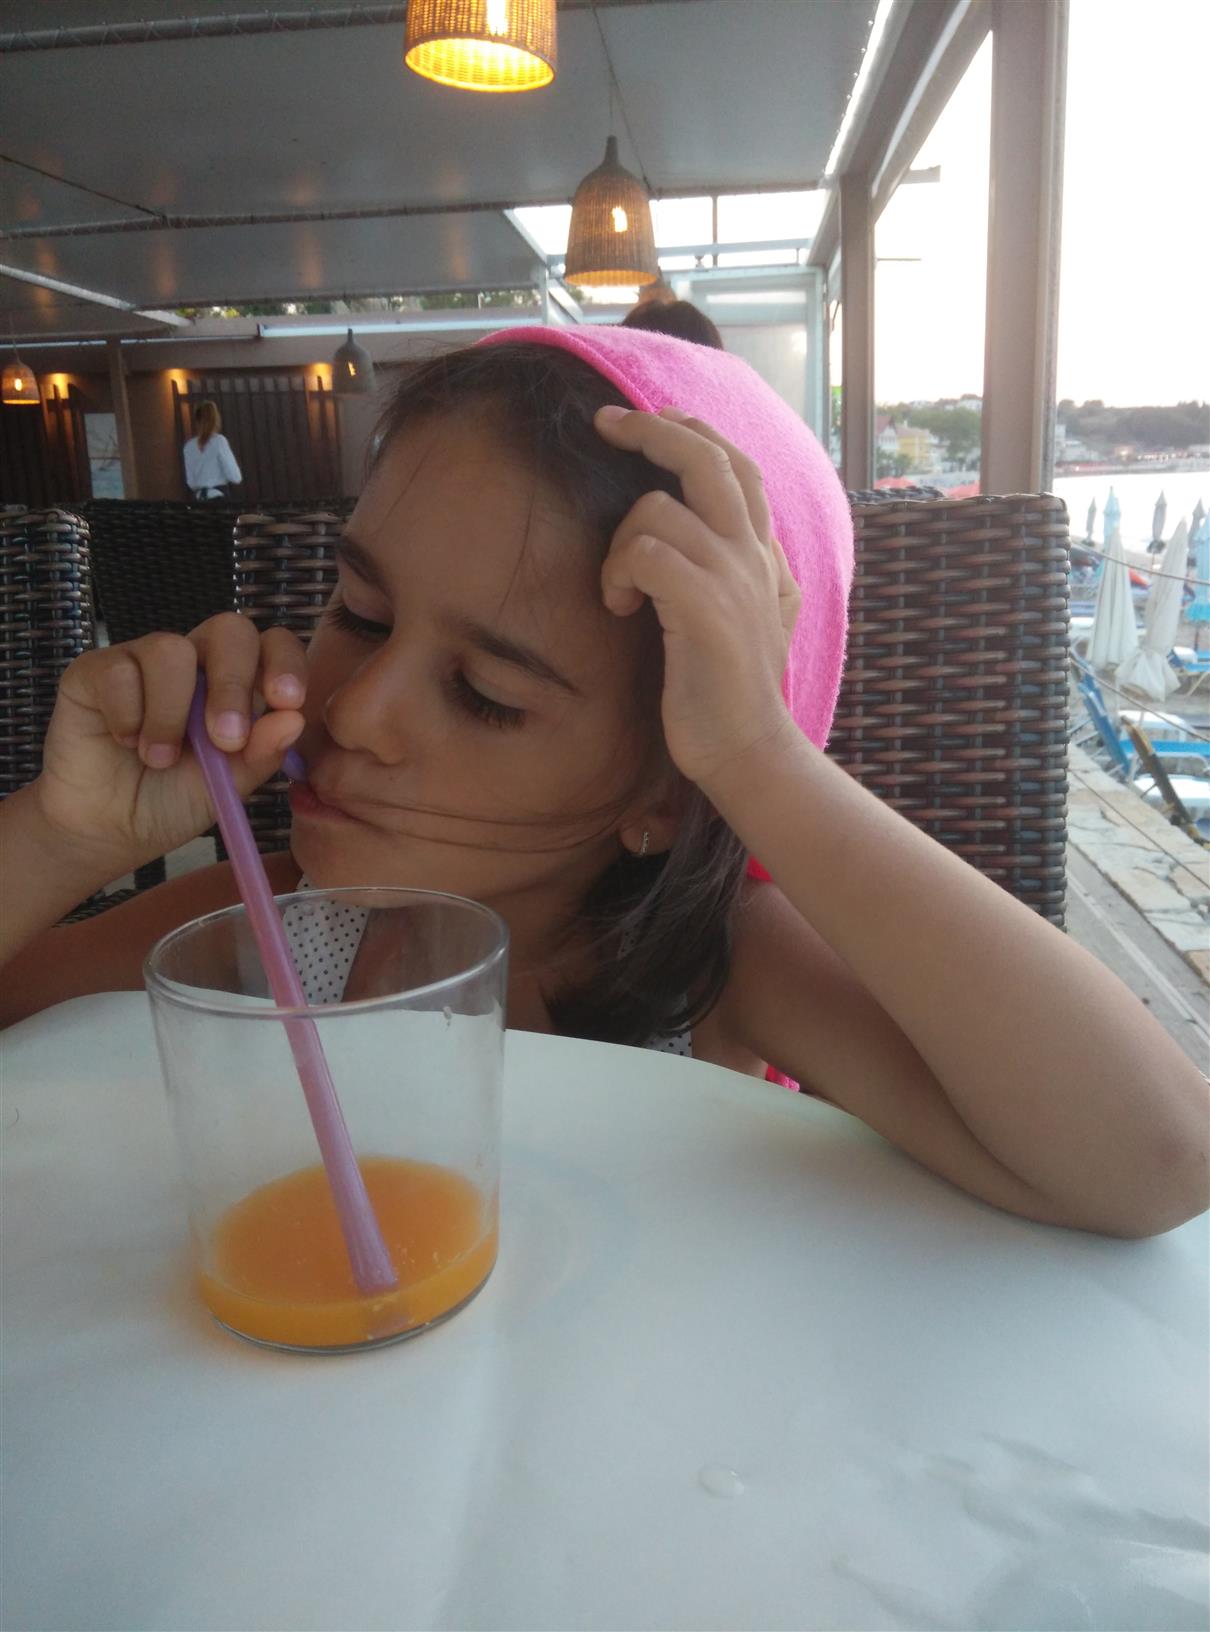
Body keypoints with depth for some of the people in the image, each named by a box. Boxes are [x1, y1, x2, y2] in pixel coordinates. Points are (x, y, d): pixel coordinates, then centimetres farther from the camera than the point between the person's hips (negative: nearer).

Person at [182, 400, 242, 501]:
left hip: (200, 500, 4)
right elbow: (234, 475, -8)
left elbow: (190, 481, 10)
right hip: (218, 497, -4)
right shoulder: (219, 441, -5)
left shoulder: (189, 445, 7)